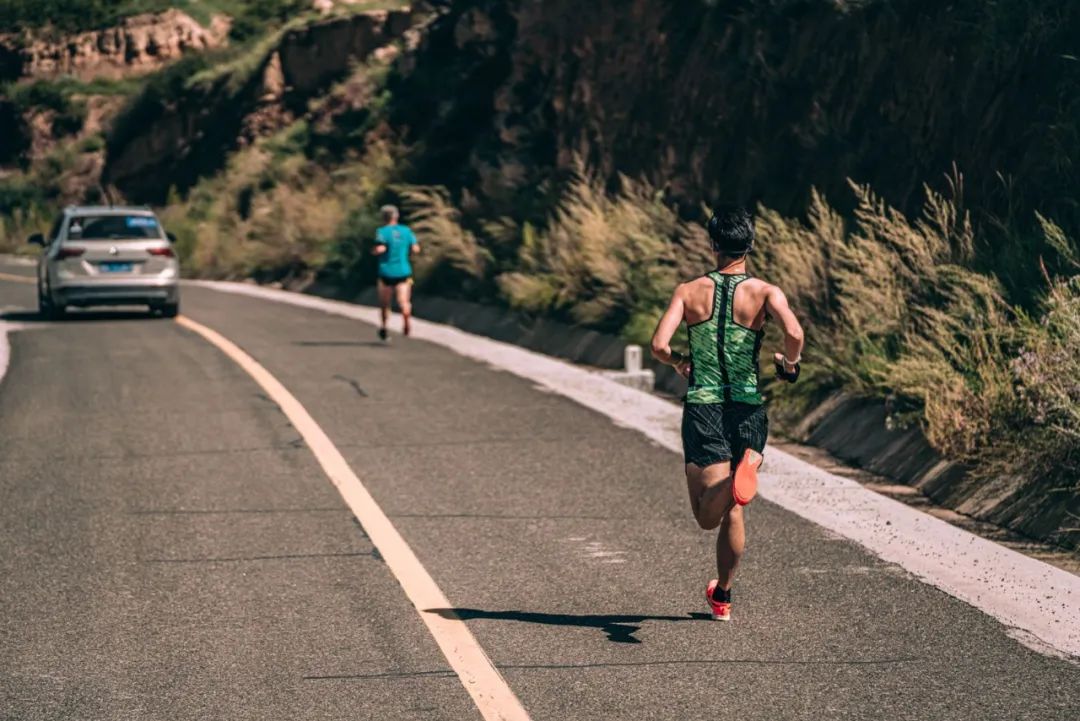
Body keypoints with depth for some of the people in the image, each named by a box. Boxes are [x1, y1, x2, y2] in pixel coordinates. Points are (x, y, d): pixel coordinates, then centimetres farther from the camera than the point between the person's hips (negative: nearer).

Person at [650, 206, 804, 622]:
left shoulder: (689, 292, 0)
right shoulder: (765, 292, -3)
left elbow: (659, 345, -10)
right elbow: (794, 333, -21)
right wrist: (790, 363, 1)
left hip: (702, 408, -1)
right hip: (748, 410, 1)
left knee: (707, 517, -6)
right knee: (732, 512, 18)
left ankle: (737, 478, -38)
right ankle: (722, 597, 23)